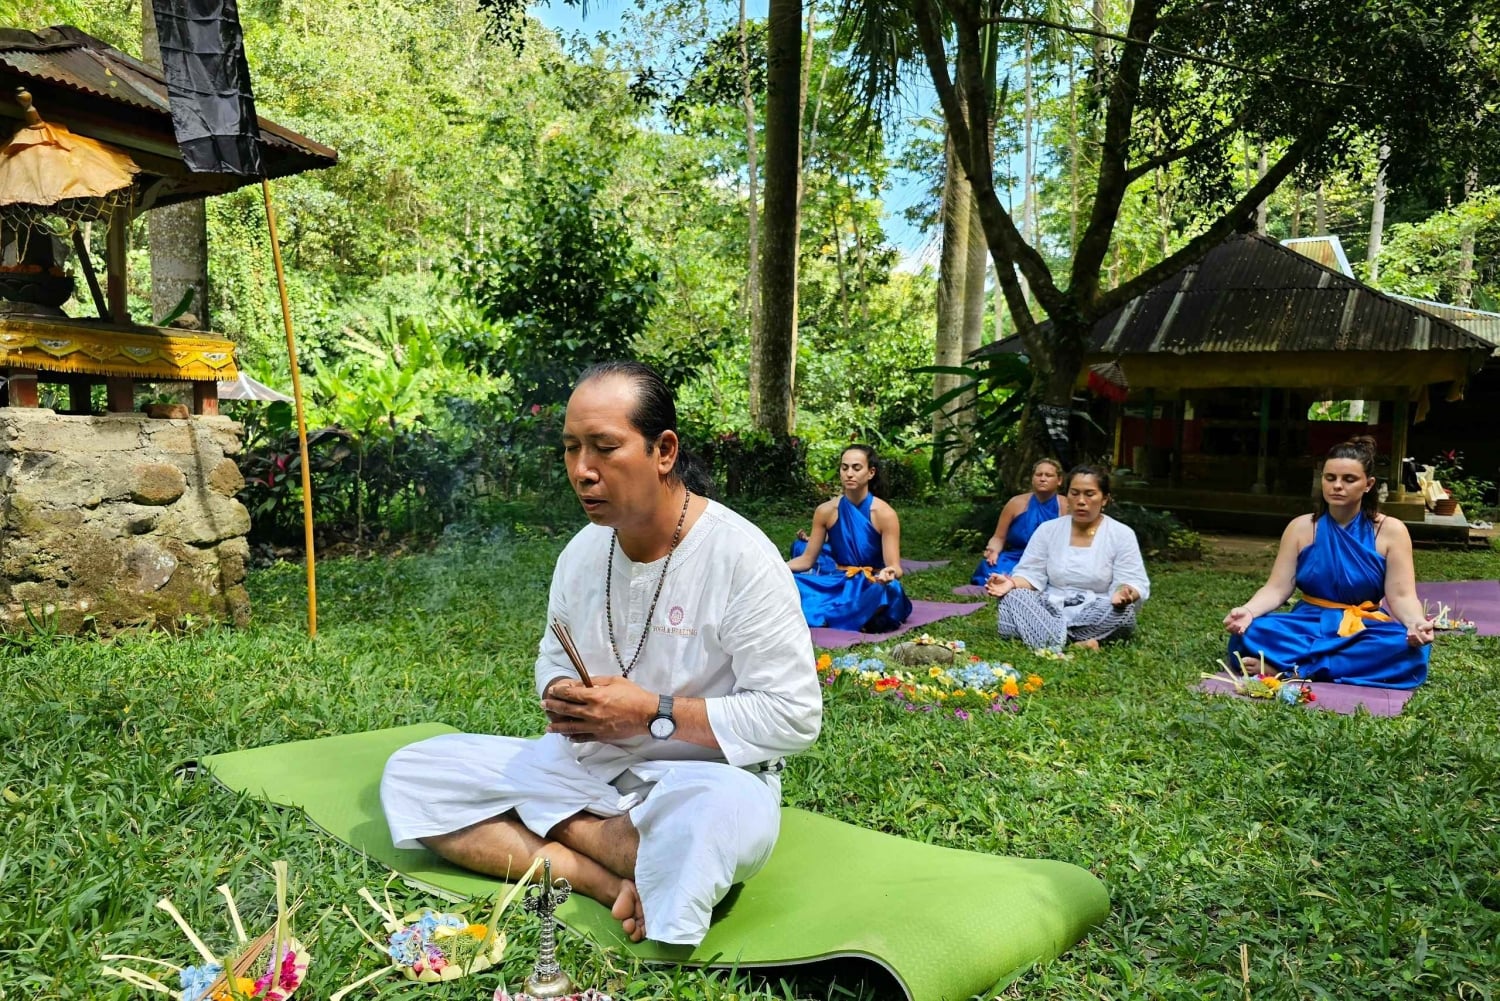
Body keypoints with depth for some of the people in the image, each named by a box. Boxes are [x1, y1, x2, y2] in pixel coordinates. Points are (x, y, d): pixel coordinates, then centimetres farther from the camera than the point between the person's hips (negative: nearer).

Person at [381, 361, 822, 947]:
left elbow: (795, 716, -18)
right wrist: (559, 697, -6)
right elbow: (553, 659, 20)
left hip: (703, 775, -6)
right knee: (409, 776, -8)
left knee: (720, 811, -43)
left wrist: (653, 713, -22)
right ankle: (614, 883, -19)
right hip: (584, 764, 7)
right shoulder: (582, 552, 4)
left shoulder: (740, 556, -17)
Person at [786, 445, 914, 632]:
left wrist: (888, 574, -42)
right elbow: (806, 560, 1)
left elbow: (895, 568, -17)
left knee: (889, 588, -39)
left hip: (871, 587, -2)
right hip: (837, 584, 3)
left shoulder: (884, 514, -13)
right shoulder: (826, 511, -3)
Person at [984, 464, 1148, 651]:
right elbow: (1031, 575, 1)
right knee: (1012, 597, -27)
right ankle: (1077, 644, -39)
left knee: (1123, 611, -34)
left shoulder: (1122, 534, -1)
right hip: (1050, 608, 2)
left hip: (1096, 613, -1)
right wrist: (1012, 583, -23)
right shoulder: (1048, 529, 5)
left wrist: (1124, 593, -33)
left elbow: (1134, 583, -7)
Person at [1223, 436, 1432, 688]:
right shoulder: (1301, 528, 3)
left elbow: (1401, 596, -7)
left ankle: (1287, 667, -31)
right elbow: (1276, 589, -4)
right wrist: (1248, 611, -25)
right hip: (1308, 625, 0)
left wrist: (1416, 623, -30)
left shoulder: (1391, 531, 0)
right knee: (1250, 633, -29)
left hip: (1365, 630, 0)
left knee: (1408, 648, -34)